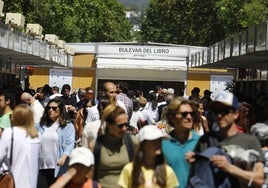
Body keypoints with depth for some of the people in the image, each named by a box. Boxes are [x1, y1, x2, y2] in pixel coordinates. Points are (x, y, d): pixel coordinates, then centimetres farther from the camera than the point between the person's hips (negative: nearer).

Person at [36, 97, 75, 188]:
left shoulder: (68, 126, 2)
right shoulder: (41, 125, 17)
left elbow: (69, 144, -8)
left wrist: (63, 157, -22)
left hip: (58, 167, -4)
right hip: (41, 166, 4)